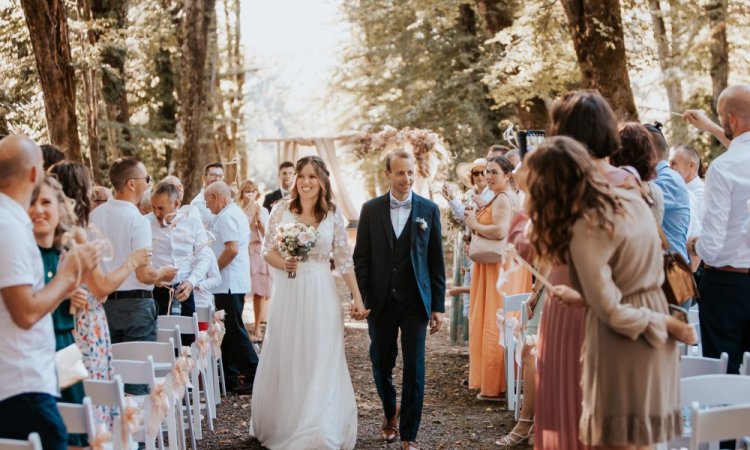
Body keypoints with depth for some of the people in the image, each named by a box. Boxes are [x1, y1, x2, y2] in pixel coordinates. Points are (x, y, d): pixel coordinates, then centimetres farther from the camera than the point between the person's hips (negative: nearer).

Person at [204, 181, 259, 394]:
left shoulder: (226, 216, -14)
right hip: (236, 282, 11)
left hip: (228, 283, -11)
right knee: (229, 330, 13)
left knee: (233, 330, -7)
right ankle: (230, 377, 17)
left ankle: (254, 376, -7)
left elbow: (232, 249, -24)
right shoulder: (237, 213, 19)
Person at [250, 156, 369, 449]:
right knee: (284, 360, 8)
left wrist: (357, 298, 0)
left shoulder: (333, 215, 1)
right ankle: (281, 425, 25)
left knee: (321, 363, 3)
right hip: (287, 293, 0)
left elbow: (344, 260, 4)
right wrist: (283, 263, -17)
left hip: (320, 295, 0)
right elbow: (267, 250, 4)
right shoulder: (282, 209, 0)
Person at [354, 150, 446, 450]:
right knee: (381, 366, 12)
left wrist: (438, 306, 0)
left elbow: (436, 262, 3)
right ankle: (390, 412, 40)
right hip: (381, 302, 1)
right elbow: (361, 258, 3)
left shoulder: (429, 210, 1)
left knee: (414, 370, -1)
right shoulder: (371, 209, 2)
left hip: (415, 302, -1)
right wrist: (363, 299, -4)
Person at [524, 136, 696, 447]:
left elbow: (612, 312, -19)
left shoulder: (585, 228, -20)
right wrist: (583, 298, 12)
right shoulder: (633, 202, 4)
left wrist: (668, 325, -8)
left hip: (624, 344, -8)